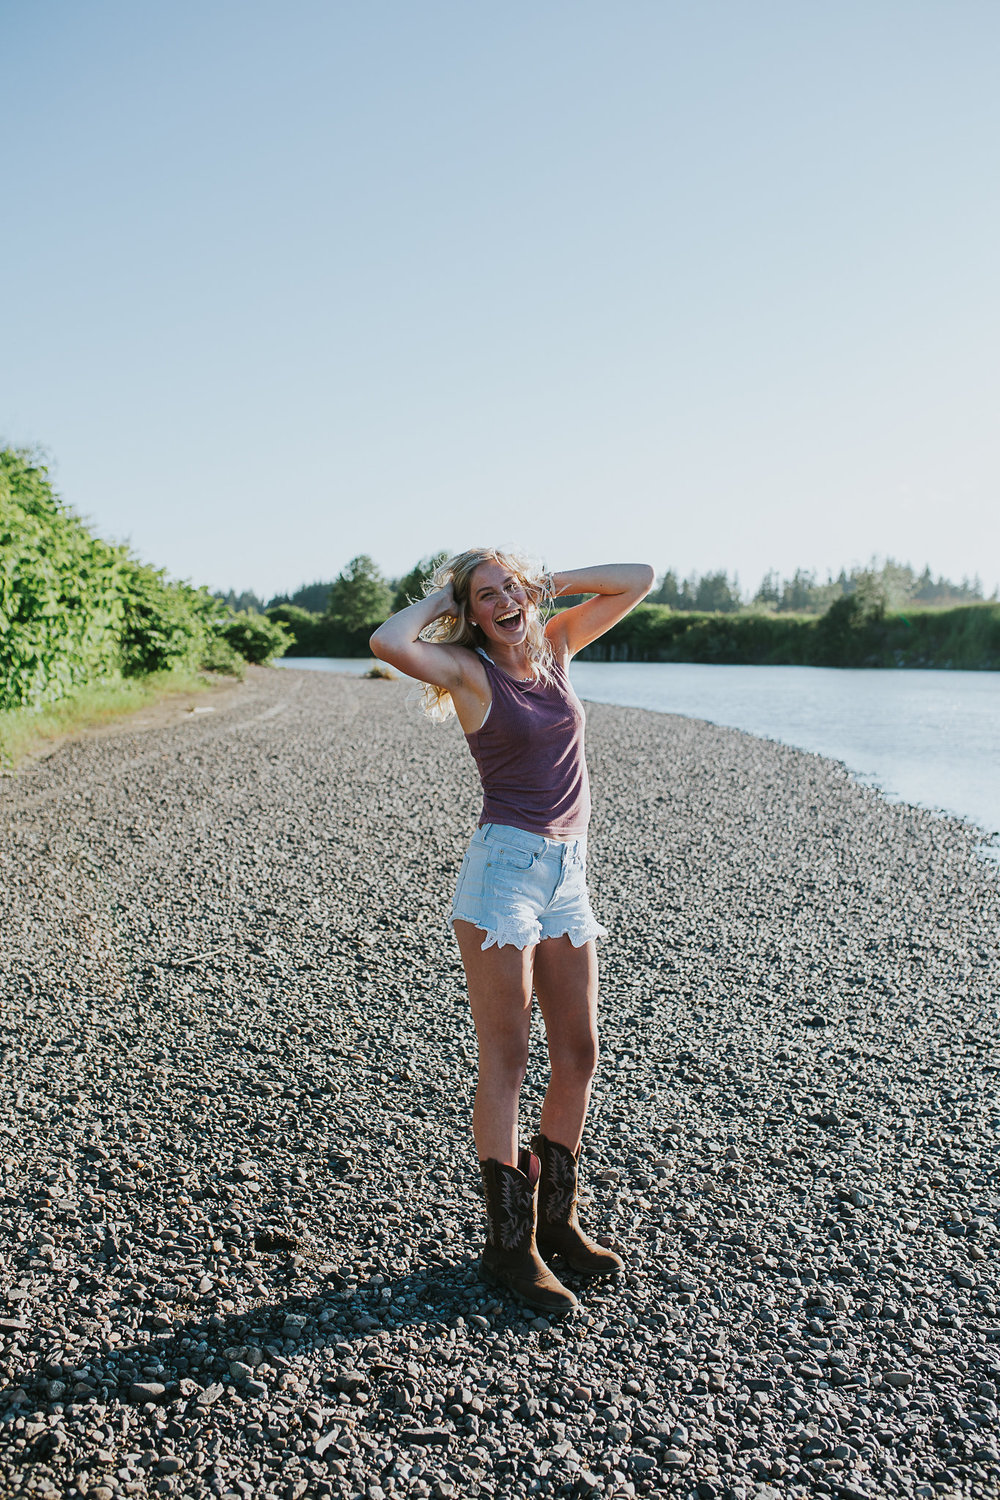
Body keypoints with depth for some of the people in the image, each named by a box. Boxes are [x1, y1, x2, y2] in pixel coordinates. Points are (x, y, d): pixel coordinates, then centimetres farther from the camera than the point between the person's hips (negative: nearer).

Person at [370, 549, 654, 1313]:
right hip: (504, 866, -6)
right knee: (506, 1062, -2)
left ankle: (556, 1219, 26)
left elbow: (638, 580, 15)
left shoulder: (555, 645, 11)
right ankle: (508, 1243, 9)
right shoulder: (468, 669, -5)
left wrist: (546, 582, 9)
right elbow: (388, 641, -24)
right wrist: (439, 599, -6)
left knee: (578, 1056, 10)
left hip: (567, 872, 6)